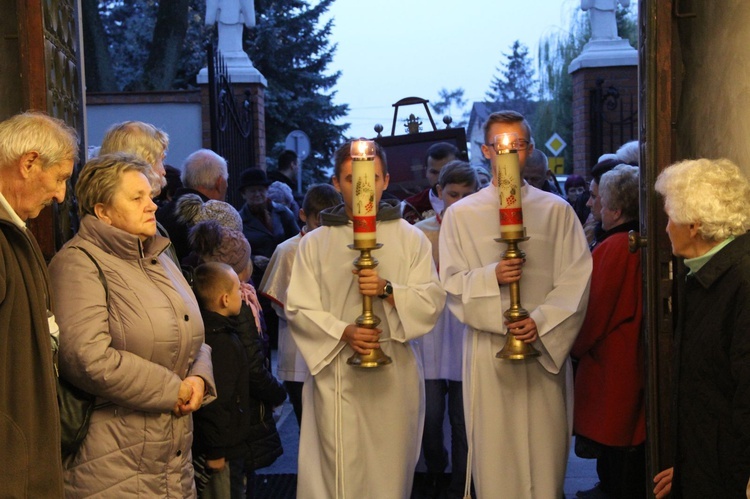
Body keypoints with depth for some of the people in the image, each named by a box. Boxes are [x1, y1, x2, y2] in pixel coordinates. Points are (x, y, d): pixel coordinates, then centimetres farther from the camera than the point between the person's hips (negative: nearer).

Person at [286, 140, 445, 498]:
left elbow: (432, 300, 0)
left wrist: (387, 289, -18)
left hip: (393, 374, 0)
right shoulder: (314, 244, 7)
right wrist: (343, 332, -16)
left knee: (389, 469, 5)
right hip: (335, 373, 0)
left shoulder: (411, 238, 7)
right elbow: (299, 308, 1)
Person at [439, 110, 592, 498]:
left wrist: (542, 321, -13)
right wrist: (492, 276, -17)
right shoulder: (461, 214, 7)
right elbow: (452, 284, 2)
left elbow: (577, 279, 1)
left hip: (545, 348, 1)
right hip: (488, 349, 0)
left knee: (544, 449, 4)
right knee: (494, 451, 2)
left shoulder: (556, 211, 8)